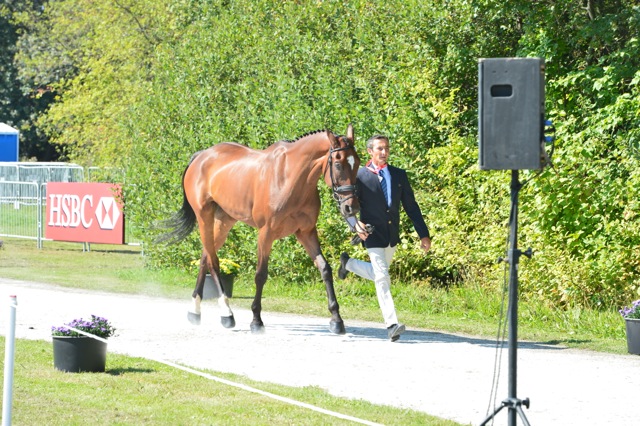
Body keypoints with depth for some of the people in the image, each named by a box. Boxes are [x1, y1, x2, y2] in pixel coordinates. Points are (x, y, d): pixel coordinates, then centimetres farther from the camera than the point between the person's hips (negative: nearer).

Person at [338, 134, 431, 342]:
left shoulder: (399, 175, 7)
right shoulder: (359, 175, -5)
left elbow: (411, 206, 9)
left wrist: (424, 234, 4)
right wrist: (356, 223, -26)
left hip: (392, 235, 5)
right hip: (372, 234, -5)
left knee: (377, 273, 20)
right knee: (382, 278, -13)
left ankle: (348, 263, 46)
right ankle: (392, 324, -15)